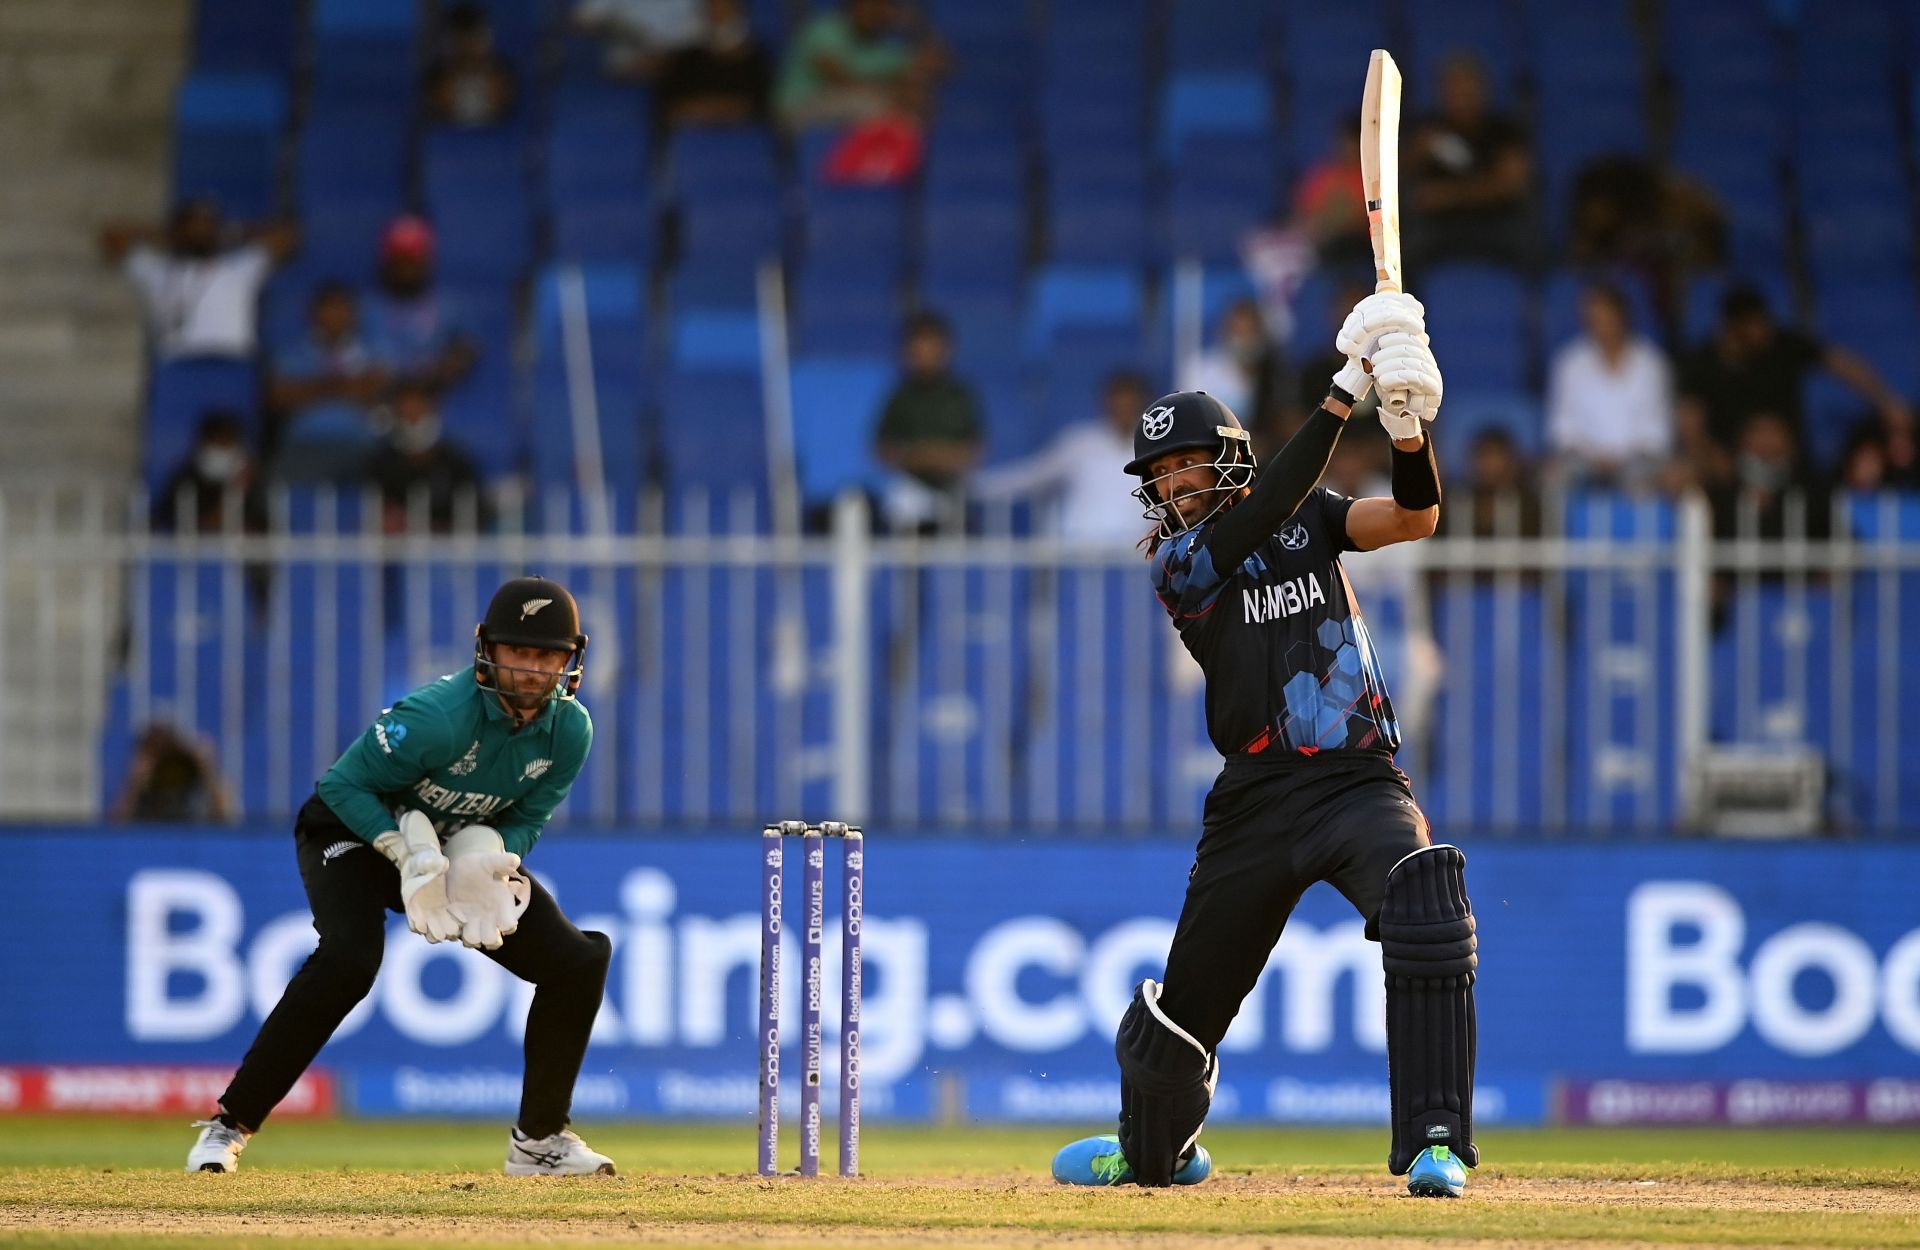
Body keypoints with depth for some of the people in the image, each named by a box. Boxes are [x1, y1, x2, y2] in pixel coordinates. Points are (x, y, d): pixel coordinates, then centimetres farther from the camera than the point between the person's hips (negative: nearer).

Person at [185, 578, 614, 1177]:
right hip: (355, 831, -6)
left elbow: (527, 818, -2)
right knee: (349, 958, -33)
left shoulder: (569, 730, -14)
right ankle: (229, 1123, -24)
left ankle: (538, 1139, 10)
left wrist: (492, 856, -24)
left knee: (577, 962, -5)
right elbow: (343, 784, -25)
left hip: (469, 848, 6)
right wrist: (408, 853, -37)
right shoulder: (438, 717, -33)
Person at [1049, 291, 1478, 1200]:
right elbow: (1260, 515, -18)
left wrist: (1407, 429, -27)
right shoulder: (1175, 562, 0)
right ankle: (1155, 1150, 41)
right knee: (1187, 1002, 8)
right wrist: (1345, 393, -23)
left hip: (1362, 783, 0)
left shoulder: (1308, 518, 9)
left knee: (1428, 918, -30)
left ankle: (1432, 1143, -28)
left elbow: (1414, 518, -6)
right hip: (1256, 805, 0)